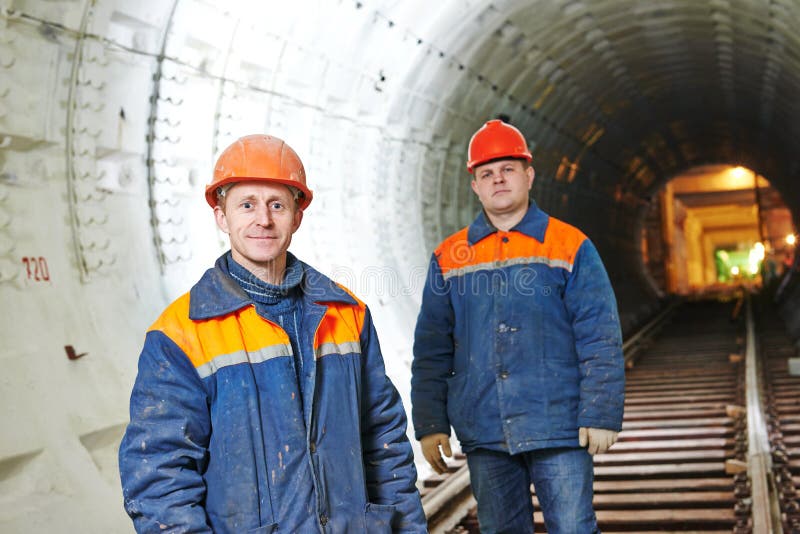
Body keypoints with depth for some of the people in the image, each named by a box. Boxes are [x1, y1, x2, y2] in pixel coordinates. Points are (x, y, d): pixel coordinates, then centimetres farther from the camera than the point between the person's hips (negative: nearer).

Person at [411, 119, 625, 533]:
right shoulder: (449, 258, 7)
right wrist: (430, 424, 4)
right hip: (484, 434, 3)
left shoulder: (571, 247, 0)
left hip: (559, 430, -2)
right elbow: (431, 351, 8)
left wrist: (602, 416, -9)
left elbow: (601, 341, -3)